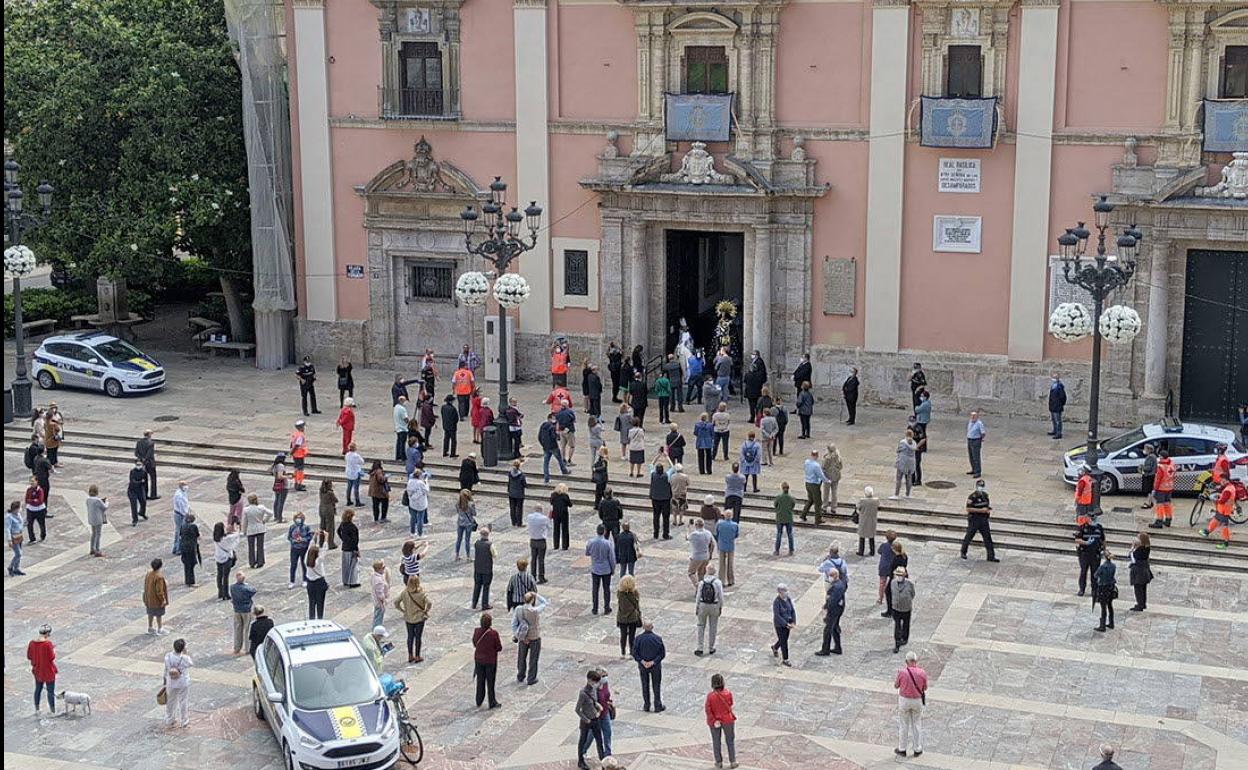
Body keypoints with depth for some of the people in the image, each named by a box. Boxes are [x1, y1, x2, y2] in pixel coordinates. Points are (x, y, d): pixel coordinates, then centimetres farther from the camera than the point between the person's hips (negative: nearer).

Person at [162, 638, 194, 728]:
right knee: (183, 702, 13)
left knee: (170, 702, 20)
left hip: (171, 683, 3)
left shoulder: (168, 656, -14)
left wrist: (165, 682, 9)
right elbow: (191, 663, -2)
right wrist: (185, 653, -8)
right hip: (183, 683, -3)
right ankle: (183, 722, 25)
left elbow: (166, 670, -3)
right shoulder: (185, 658, -24)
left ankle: (169, 721, 33)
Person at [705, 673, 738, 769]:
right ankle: (732, 762, 23)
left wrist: (714, 720, -12)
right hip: (727, 720, 0)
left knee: (716, 741, 18)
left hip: (715, 721, 0)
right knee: (730, 740, 17)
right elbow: (730, 704, -2)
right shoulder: (728, 693, -18)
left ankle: (719, 762, 28)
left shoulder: (710, 696, -21)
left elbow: (708, 709, -20)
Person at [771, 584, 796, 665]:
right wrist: (786, 624, -24)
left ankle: (775, 648, 52)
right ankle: (785, 660, 16)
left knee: (784, 639, 21)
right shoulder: (776, 602, -23)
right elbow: (777, 616, -23)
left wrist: (793, 622, -12)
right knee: (783, 642, 2)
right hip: (779, 625, -6)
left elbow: (793, 610, 0)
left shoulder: (788, 599, -6)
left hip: (788, 623, 6)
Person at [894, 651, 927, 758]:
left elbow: (896, 686, -3)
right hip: (917, 701, 1)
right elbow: (925, 688, 0)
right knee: (917, 725, 16)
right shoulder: (922, 673, -15)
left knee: (903, 725, 13)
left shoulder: (901, 673, -19)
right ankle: (917, 750, 23)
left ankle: (902, 750, 23)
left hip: (904, 700, -1)